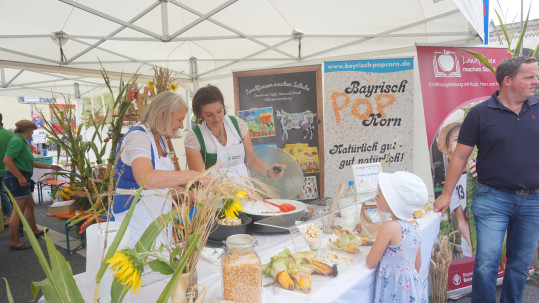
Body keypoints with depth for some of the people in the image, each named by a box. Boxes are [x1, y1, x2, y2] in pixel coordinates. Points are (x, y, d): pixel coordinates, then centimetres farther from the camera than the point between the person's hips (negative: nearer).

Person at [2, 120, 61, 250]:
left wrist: (50, 166, 24)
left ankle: (34, 231, 37)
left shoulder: (23, 142, 17)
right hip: (16, 179, -11)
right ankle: (14, 242, -3)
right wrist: (20, 177, -24)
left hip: (22, 179, 11)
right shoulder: (17, 141, -14)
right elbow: (7, 160, -23)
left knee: (30, 205, 21)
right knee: (19, 210, -8)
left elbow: (32, 162, 21)